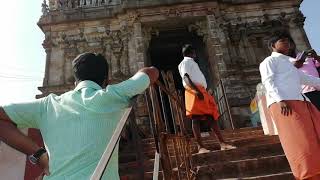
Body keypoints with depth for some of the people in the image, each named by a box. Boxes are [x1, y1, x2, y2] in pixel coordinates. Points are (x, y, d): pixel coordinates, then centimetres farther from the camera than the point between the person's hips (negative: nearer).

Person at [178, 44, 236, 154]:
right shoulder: (186, 62, 5)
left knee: (211, 117, 1)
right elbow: (185, 77, -12)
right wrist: (196, 90, -25)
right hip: (194, 91, -9)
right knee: (196, 119, -13)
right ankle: (200, 147, -16)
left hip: (201, 91, 9)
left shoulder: (191, 62, 33)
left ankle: (222, 143, -1)